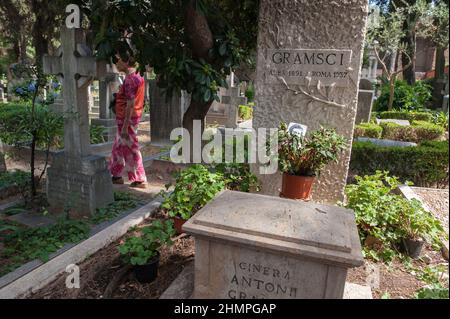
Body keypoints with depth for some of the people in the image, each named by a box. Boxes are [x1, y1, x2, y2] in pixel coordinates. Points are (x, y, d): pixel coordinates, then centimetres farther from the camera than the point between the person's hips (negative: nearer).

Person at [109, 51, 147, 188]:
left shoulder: (130, 79, -20)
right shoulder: (137, 76, 11)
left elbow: (130, 105, -23)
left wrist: (125, 127, -22)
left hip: (127, 120, -10)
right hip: (129, 118, 10)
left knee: (131, 150, -1)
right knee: (118, 147, 18)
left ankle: (140, 180, 9)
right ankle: (116, 176, 31)